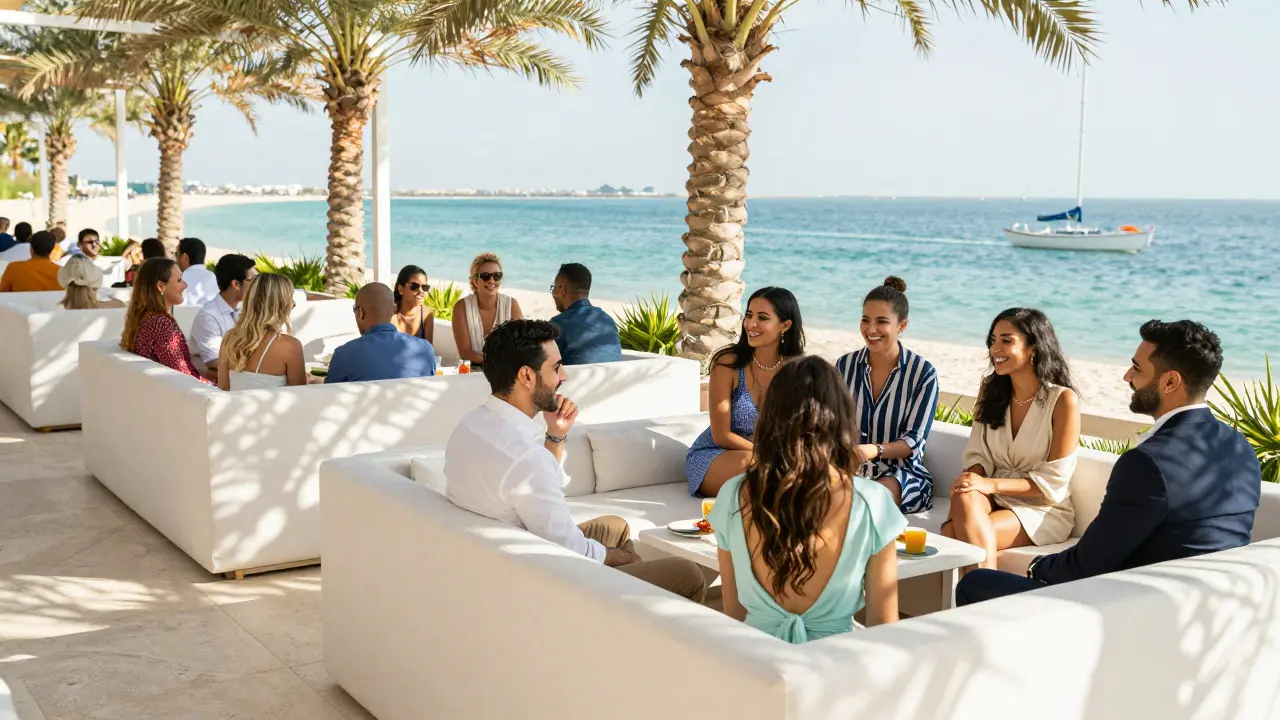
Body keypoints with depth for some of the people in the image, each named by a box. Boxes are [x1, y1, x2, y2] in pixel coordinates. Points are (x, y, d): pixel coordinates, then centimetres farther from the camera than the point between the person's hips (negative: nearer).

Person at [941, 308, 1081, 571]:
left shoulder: (1063, 400, -10)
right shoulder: (990, 389, 6)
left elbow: (1053, 482, -11)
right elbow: (977, 454, 4)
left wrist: (992, 484, -22)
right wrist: (970, 484, -18)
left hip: (1043, 510, -4)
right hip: (995, 498, 4)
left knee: (971, 538, -31)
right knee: (965, 498, -31)